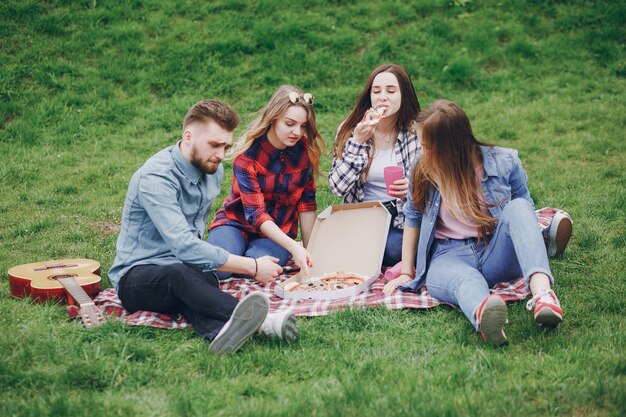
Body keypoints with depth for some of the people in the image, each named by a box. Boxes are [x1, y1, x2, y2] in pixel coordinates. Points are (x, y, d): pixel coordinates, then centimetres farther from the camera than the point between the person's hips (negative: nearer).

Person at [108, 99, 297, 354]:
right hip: (137, 276, -5)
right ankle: (257, 322, -65)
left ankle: (221, 331, -69)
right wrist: (252, 267, -27)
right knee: (183, 275, -40)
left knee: (204, 279, -34)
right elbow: (185, 247, -29)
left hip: (184, 271, 5)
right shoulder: (155, 177, -20)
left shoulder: (213, 170, 8)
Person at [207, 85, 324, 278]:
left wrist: (309, 250, -8)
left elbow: (306, 202, -2)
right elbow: (255, 213, -24)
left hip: (280, 230, 1)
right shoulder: (248, 152, -19)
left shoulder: (306, 150, -8)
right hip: (238, 222, -1)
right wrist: (293, 247, -36)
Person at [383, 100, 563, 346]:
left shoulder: (504, 162, 0)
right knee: (465, 281, -38)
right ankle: (483, 313, -76)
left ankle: (542, 291, -52)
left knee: (518, 207, -29)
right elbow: (413, 220, 13)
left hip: (498, 252, 1)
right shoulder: (424, 172, 3)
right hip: (450, 256, -1)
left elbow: (526, 213, 12)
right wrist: (406, 273, 10)